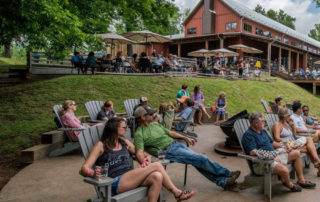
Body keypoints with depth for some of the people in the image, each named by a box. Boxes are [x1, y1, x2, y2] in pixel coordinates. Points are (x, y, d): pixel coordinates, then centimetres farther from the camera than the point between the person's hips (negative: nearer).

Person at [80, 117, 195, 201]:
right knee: (157, 166, -18)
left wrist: (146, 158, -3)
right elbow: (84, 169, -5)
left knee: (157, 177, -28)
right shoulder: (101, 145, 2)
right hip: (114, 184, -6)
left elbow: (142, 154, 23)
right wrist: (93, 174, -30)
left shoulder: (125, 143, 19)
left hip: (130, 179, 6)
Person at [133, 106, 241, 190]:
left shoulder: (155, 124, 15)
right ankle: (228, 174, 5)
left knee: (199, 163, -5)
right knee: (201, 159, -10)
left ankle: (223, 181, 1)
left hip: (176, 144, 7)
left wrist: (186, 138, 20)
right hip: (168, 151, -7)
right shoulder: (139, 133, -9)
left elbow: (170, 132, 24)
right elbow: (139, 152, -20)